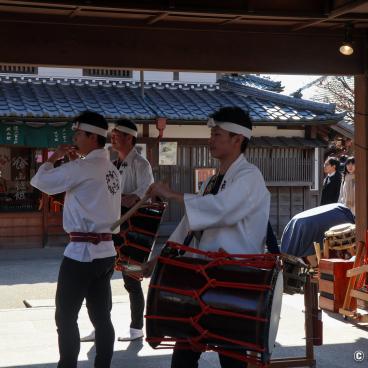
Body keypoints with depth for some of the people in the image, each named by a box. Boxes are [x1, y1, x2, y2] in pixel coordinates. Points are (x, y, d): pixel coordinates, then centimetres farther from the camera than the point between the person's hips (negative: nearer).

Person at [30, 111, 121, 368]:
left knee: (65, 316, 4)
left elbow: (40, 181, -7)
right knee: (101, 316, 10)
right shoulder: (112, 169, 10)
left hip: (82, 252, -8)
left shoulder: (81, 168, -14)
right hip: (106, 251, 8)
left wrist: (54, 158, 9)